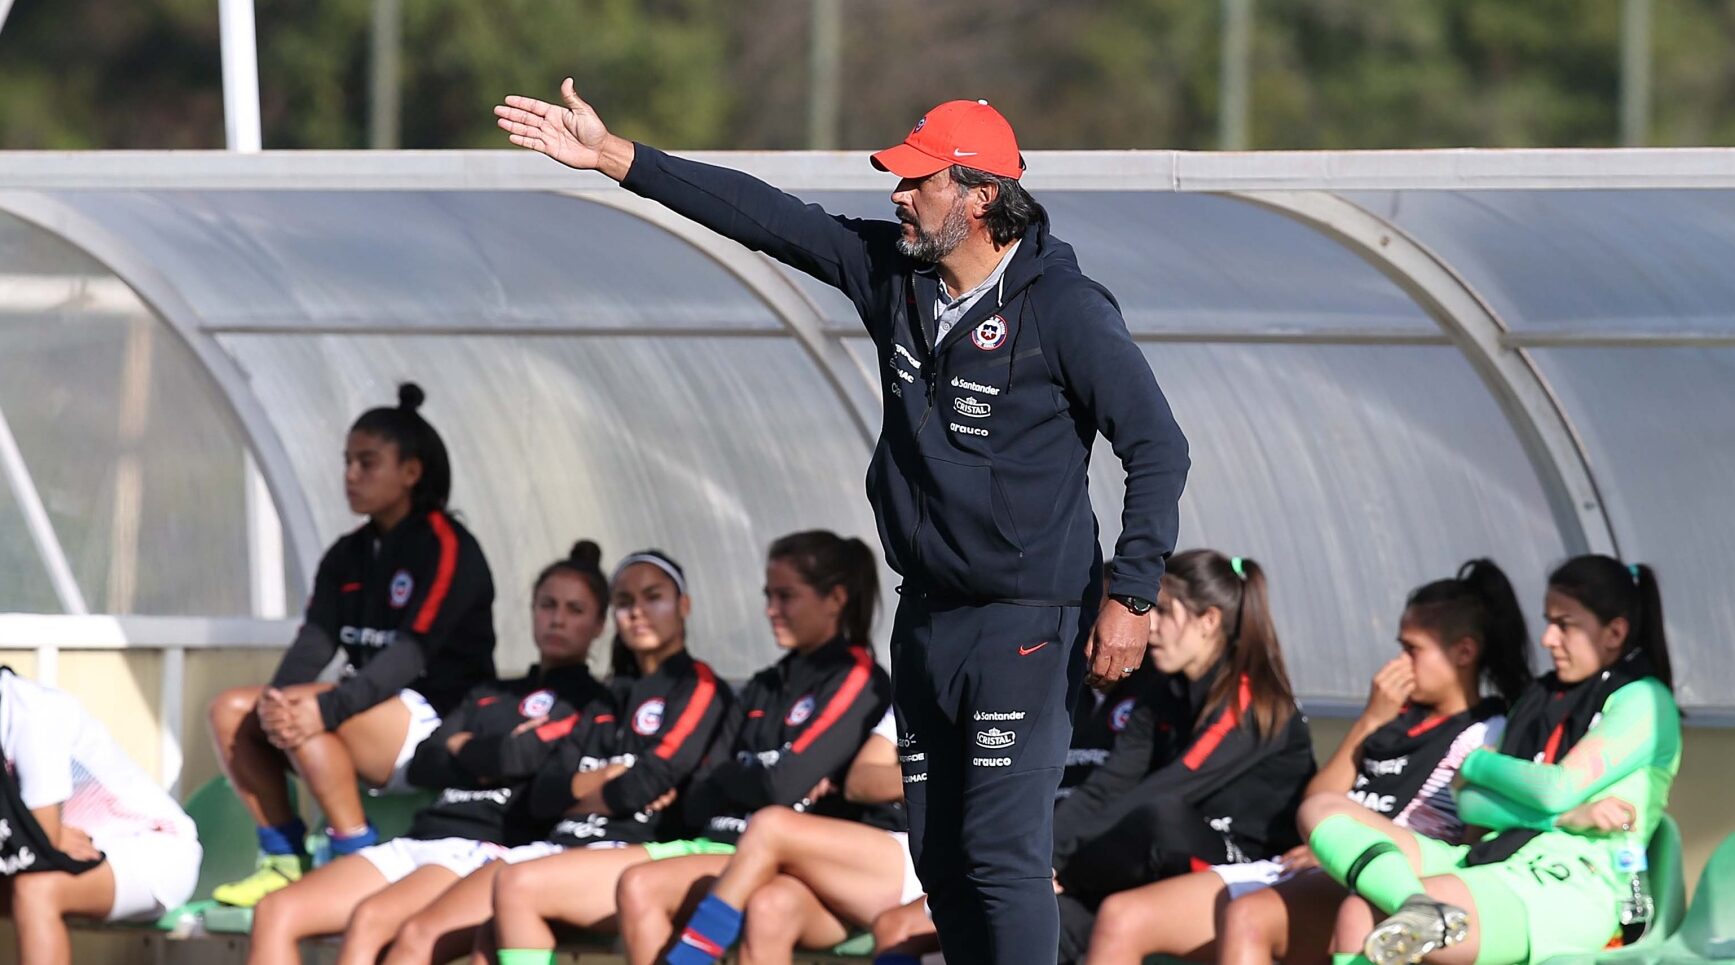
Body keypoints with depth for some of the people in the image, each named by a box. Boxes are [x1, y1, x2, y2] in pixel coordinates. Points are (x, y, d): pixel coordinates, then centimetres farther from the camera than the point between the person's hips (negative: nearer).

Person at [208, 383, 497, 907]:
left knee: (307, 710, -31)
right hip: (373, 713, 8)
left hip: (442, 724, -8)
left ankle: (358, 855, -25)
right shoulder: (348, 557, 15)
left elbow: (412, 652, -22)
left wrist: (327, 707, -34)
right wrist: (275, 699, -23)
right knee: (231, 710, -3)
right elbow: (315, 641, 0)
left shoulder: (446, 548, -9)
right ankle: (282, 857, -5)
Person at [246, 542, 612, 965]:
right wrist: (492, 759, 0)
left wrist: (464, 751, 10)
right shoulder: (489, 697, 29)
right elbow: (423, 766, 16)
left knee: (368, 922, -35)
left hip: (488, 851, -7)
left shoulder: (590, 703, 9)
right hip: (419, 841, 7)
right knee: (275, 913, -14)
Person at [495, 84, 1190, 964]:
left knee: (1000, 852, -14)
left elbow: (1157, 447, -11)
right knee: (939, 857, 9)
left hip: (1025, 623, -8)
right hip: (927, 617, 8)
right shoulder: (891, 271, 5)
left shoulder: (1063, 309, -13)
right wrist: (613, 158, 5)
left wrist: (1132, 596, -16)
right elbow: (763, 216, 7)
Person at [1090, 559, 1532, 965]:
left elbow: (1473, 849, -9)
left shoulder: (1489, 735, 4)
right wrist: (1368, 724, 11)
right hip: (1294, 875, 8)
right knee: (1121, 917, -11)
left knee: (1247, 919, -41)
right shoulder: (1397, 720, 28)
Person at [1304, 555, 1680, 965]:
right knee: (1323, 811, -13)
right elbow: (1471, 803, 13)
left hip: (1572, 896, -9)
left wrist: (1477, 763, 8)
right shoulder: (1541, 698, 26)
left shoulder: (1643, 701, 3)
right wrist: (1569, 817, -5)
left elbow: (1559, 789, -11)